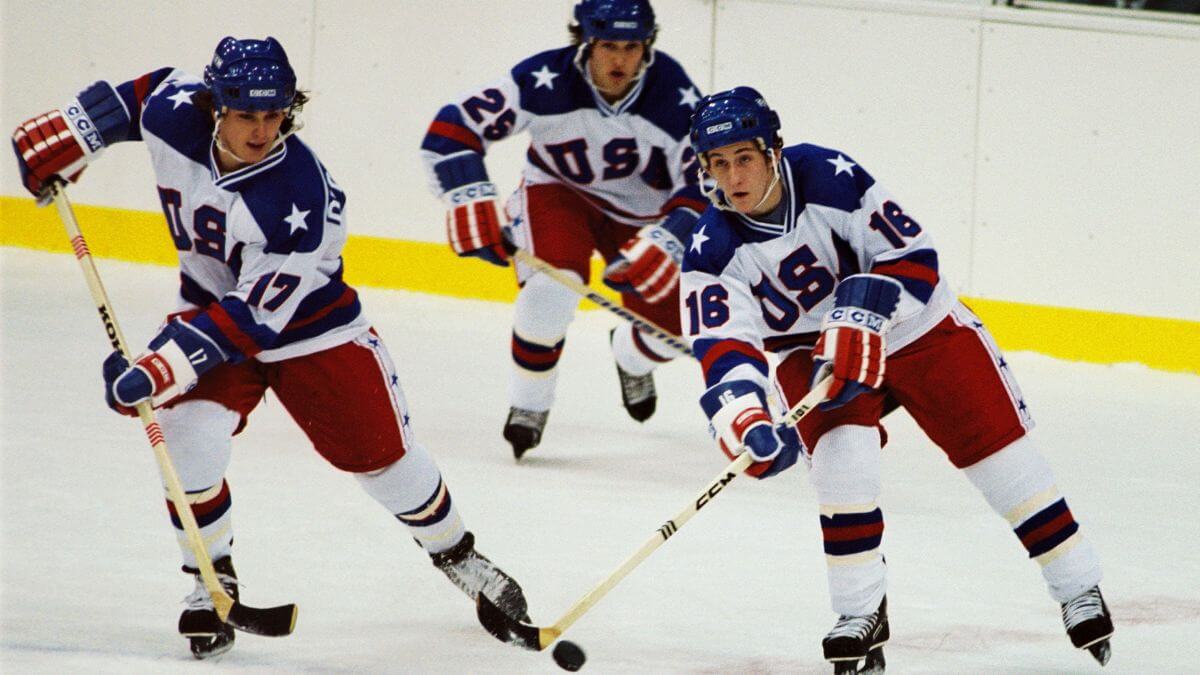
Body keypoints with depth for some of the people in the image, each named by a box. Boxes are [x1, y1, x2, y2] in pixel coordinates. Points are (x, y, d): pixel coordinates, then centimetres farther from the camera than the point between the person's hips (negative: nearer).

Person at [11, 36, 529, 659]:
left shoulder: (303, 199, -37)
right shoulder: (174, 115, -24)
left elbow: (250, 318, -36)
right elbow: (148, 91, 3)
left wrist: (158, 371, -40)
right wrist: (68, 136, 4)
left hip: (307, 322, -3)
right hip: (208, 305, 3)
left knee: (383, 454, 4)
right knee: (189, 436, -20)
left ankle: (456, 555, 31)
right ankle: (212, 583, 1)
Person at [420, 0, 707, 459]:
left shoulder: (674, 96, -28)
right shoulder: (544, 84, -32)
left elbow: (703, 187, -25)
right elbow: (451, 131, -29)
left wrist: (663, 246, -40)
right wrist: (472, 205, -38)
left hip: (645, 210, 2)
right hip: (559, 192, -2)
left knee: (668, 331, -2)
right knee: (552, 288, -29)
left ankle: (630, 357, 38)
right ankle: (527, 404, -6)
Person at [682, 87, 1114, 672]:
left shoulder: (828, 176, -25)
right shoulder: (713, 251, -20)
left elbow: (911, 255, -21)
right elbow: (723, 352, -28)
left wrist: (861, 319, -33)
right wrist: (747, 424, -45)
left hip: (914, 324, -1)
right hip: (816, 349, 1)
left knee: (998, 447, 0)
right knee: (841, 450, -25)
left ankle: (1078, 587, 15)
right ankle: (860, 613, -13)